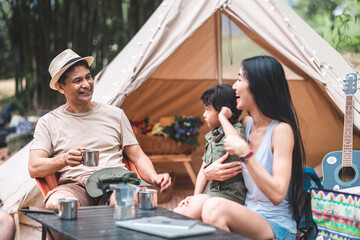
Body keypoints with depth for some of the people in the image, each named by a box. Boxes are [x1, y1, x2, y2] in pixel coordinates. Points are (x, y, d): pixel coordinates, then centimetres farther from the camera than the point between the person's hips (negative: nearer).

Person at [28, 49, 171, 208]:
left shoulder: (115, 114, 21)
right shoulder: (48, 122, 15)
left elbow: (138, 157, 20)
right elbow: (34, 168, 4)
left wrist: (154, 177, -3)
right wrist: (64, 160, -17)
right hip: (74, 185, 0)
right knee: (55, 204, -37)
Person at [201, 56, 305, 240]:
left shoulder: (281, 130, -15)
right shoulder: (247, 123, 9)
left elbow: (277, 195, -23)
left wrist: (245, 152, -31)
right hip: (249, 218, 7)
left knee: (215, 207, -34)